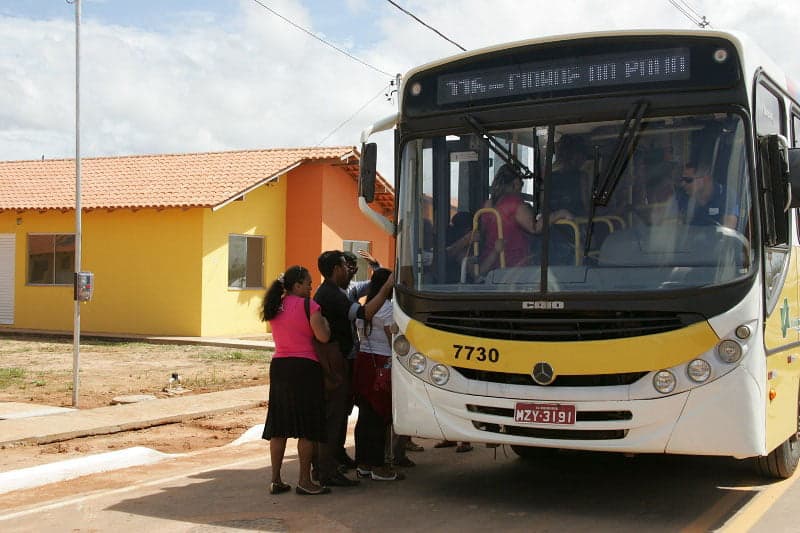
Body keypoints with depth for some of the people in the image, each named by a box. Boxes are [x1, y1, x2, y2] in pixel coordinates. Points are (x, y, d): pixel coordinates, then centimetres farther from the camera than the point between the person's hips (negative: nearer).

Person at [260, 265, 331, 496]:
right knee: (307, 429, 0)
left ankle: (276, 480, 14)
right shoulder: (308, 305, -10)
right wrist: (324, 320, 1)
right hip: (304, 367, -7)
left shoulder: (275, 307, 10)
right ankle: (305, 481, 3)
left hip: (278, 366, 7)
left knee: (279, 427, 11)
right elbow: (323, 337, -17)